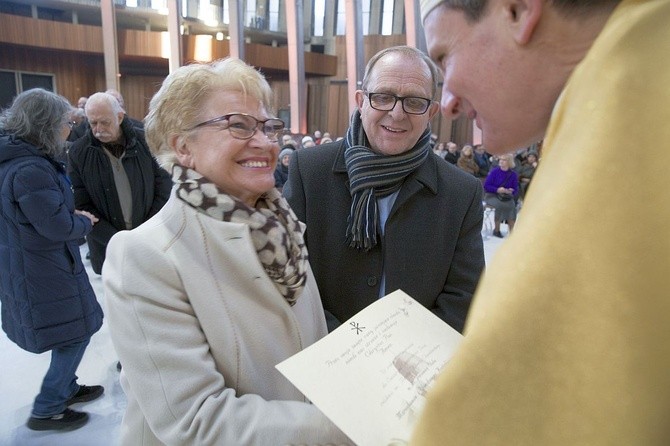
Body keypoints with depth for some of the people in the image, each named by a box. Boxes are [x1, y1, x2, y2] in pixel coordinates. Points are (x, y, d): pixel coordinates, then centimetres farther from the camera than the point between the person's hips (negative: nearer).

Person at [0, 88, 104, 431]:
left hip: (30, 265, 10)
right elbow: (58, 226, -25)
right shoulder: (30, 169, -26)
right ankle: (46, 410, 20)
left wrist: (73, 216, 1)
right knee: (77, 332, 6)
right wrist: (84, 222, -6)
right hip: (44, 270, -10)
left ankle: (66, 389, 41)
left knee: (72, 332, 23)